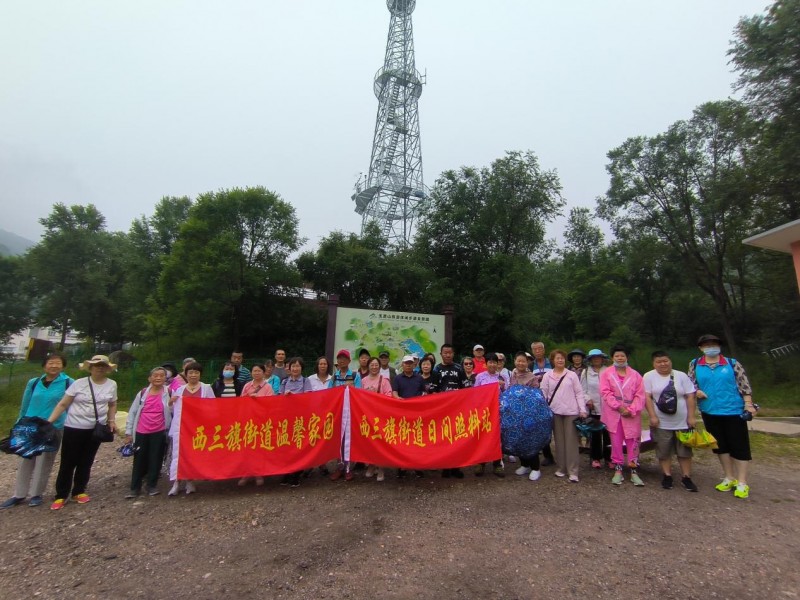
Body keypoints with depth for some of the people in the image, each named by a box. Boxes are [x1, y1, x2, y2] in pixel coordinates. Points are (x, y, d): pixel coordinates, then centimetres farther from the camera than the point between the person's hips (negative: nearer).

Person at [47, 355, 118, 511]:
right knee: (68, 462, 4)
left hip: (96, 429, 2)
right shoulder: (79, 383, -9)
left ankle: (78, 491, 26)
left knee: (86, 462, 12)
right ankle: (61, 495, 18)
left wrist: (111, 420, 2)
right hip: (74, 428, -2)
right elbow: (62, 404, -5)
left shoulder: (112, 384, 0)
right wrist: (49, 421, -13)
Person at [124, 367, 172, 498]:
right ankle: (135, 487, 23)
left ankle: (152, 486, 21)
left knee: (155, 459, 7)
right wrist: (128, 432, 5)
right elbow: (132, 412, 7)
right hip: (141, 432, 2)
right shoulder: (143, 393, 3)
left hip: (159, 432, -2)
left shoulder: (169, 392, -4)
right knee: (139, 459, 10)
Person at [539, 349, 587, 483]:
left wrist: (582, 410, -5)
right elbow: (543, 393, 5)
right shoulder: (547, 375, 5)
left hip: (571, 412, -1)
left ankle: (573, 471, 4)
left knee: (571, 440, -1)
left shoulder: (572, 375, 4)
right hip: (555, 412, 1)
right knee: (559, 440, 9)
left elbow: (579, 393, 3)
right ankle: (561, 468, 20)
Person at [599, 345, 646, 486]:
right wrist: (619, 407, -14)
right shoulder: (606, 374, 2)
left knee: (633, 442, 4)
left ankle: (634, 471, 16)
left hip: (631, 415, 1)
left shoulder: (635, 375, 5)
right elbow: (605, 392, -6)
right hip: (613, 414, -1)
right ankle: (618, 470, 17)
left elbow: (640, 395, 0)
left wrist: (632, 410, -11)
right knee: (616, 442, 6)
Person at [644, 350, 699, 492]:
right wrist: (652, 416, -13)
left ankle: (686, 477, 22)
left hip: (682, 422, 2)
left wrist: (691, 417, -5)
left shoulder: (681, 376, 2)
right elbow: (647, 397, -7)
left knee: (685, 451, 9)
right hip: (661, 423, -1)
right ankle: (667, 476, 20)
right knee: (664, 451, 7)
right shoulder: (649, 376, -4)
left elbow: (690, 397, 1)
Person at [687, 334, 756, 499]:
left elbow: (744, 384, -2)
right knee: (720, 445, 12)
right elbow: (690, 382, 10)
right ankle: (729, 478, 26)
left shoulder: (732, 363, -1)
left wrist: (748, 404, -10)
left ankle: (742, 482, 14)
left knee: (739, 445, 3)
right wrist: (696, 391, -10)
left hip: (734, 410, -2)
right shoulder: (695, 365, 3)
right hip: (710, 412, 2)